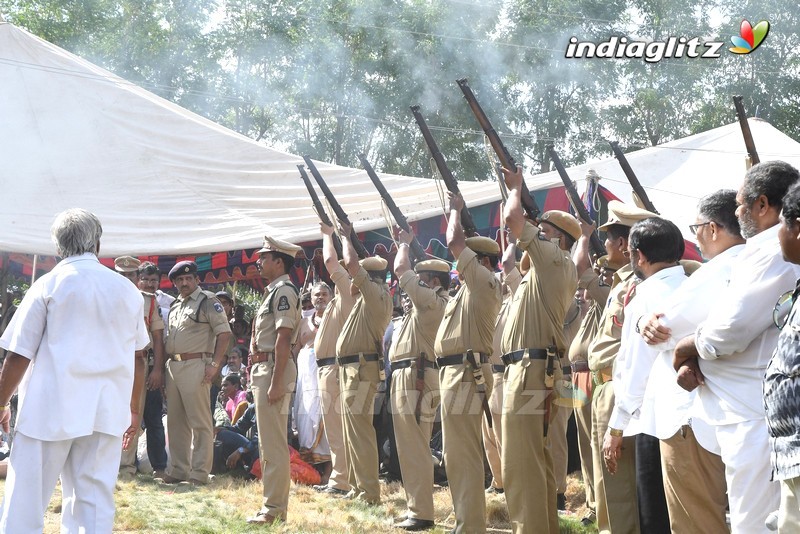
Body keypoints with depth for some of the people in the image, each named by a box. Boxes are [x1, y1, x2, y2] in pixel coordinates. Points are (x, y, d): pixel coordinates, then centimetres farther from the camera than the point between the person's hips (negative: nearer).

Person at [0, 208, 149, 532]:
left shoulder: (49, 285, -3)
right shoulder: (127, 290, 8)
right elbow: (137, 358, 13)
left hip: (49, 409, -4)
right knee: (94, 506, 7)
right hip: (106, 414, 4)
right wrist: (134, 410, 23)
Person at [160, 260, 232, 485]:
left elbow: (224, 333, -10)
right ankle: (178, 470, 20)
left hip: (195, 366, -8)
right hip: (173, 366, 8)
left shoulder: (207, 301, -4)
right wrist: (165, 366, 14)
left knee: (200, 422, -5)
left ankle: (199, 473, -2)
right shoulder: (175, 305, 20)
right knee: (175, 422, 12)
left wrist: (214, 364, -16)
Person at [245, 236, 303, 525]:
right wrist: (259, 374, 18)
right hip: (262, 369, 11)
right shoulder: (274, 291, 19)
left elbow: (284, 339, -20)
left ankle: (275, 509, -4)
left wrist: (276, 383, -23)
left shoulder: (284, 290, -13)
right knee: (268, 444, 15)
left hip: (275, 370, -11)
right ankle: (273, 504, 22)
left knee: (273, 444, -8)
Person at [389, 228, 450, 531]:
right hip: (408, 377, 11)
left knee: (414, 447, -11)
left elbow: (401, 270, -8)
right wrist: (403, 244, 26)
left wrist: (405, 245, 8)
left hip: (415, 378, -11)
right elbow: (406, 273, 29)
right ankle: (417, 506, 18)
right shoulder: (429, 302, 18)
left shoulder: (432, 300, -10)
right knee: (410, 446, 13)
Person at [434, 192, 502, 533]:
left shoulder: (484, 281, -7)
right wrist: (454, 212, 26)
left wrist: (456, 209, 6)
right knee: (458, 453, 15)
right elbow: (457, 246, 32)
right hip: (457, 372, 11)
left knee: (462, 454, -12)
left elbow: (454, 243, -10)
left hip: (465, 373, -11)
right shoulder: (472, 286, 20)